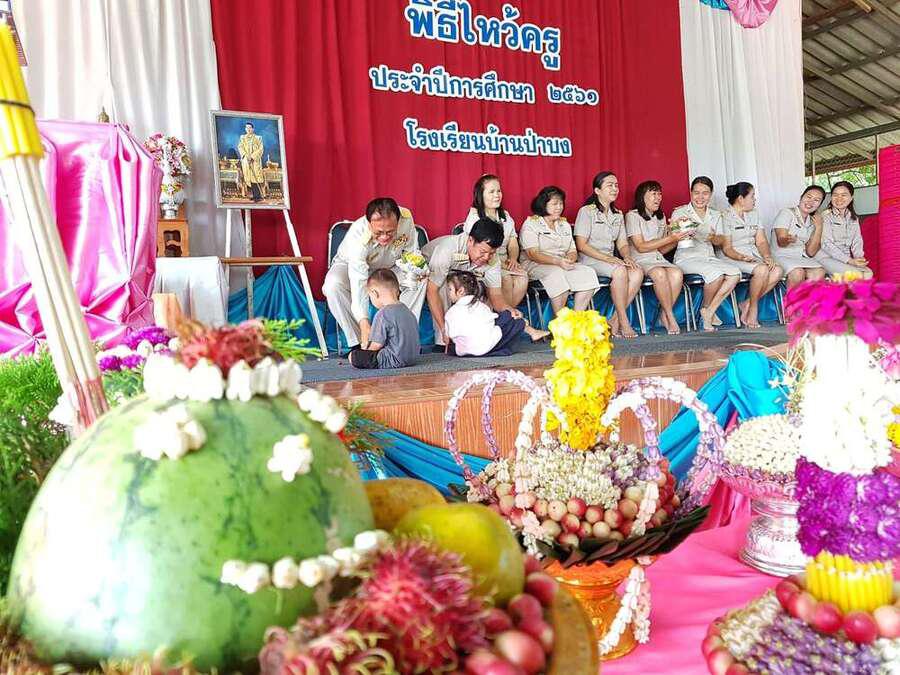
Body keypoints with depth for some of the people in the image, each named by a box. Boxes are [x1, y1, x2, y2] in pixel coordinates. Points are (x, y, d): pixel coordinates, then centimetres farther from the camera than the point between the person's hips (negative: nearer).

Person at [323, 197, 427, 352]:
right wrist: (364, 324, -54)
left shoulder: (406, 218, -28)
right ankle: (358, 343, -25)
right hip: (351, 267, -3)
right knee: (333, 284, -36)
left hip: (389, 268, 4)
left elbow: (412, 253, -10)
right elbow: (358, 284, -45)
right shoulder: (357, 235, -39)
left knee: (422, 279, -22)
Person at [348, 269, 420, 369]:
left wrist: (366, 348, 5)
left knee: (354, 357, -10)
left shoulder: (382, 314, -18)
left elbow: (377, 344, -18)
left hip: (396, 360, -9)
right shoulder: (407, 310, 9)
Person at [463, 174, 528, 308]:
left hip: (504, 263, 6)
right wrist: (499, 264, -20)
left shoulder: (505, 216, 17)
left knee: (523, 277, -22)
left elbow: (513, 243, 13)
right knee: (506, 279, -30)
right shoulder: (474, 218, -5)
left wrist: (513, 259, -9)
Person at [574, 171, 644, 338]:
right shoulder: (586, 211, -3)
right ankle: (624, 322, -25)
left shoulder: (618, 215, 18)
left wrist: (627, 257, -8)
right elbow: (581, 245, -11)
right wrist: (606, 258, -20)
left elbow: (623, 244, 15)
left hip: (611, 260, 6)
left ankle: (614, 322, -21)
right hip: (589, 261, -6)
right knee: (620, 270, -34)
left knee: (638, 272, -23)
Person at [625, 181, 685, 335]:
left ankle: (664, 316, -18)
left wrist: (677, 239, -2)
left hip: (658, 258, 6)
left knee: (677, 273, -27)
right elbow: (641, 247, -10)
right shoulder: (632, 216, -1)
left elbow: (661, 249, 17)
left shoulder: (661, 217, 21)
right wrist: (670, 238, -12)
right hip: (640, 260, -6)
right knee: (660, 273, -36)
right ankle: (671, 317, -24)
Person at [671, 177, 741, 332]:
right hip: (686, 258, -5)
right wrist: (678, 229, -28)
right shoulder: (679, 213, 3)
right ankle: (705, 307, -4)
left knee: (735, 272, -23)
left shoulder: (716, 215, 16)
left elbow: (721, 241, 11)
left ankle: (710, 310, -12)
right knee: (716, 273, -32)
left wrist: (714, 238, -13)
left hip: (709, 257, 5)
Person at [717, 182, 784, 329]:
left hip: (753, 255, 7)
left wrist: (767, 256, -10)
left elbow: (761, 241, 10)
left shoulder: (754, 215, 17)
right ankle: (753, 307, -10)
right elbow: (727, 249, -11)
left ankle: (747, 304, -10)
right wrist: (742, 257, -29)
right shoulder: (726, 217, -5)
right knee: (762, 270, -32)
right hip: (733, 257, -7)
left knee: (778, 271, -21)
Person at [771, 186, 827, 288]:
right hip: (782, 256, -5)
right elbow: (781, 242, -14)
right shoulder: (786, 213, -1)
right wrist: (788, 240, -39)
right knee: (798, 273, -34)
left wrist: (818, 228, -1)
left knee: (819, 273, -25)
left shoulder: (812, 222, 15)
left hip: (802, 258, 5)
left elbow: (810, 252, 4)